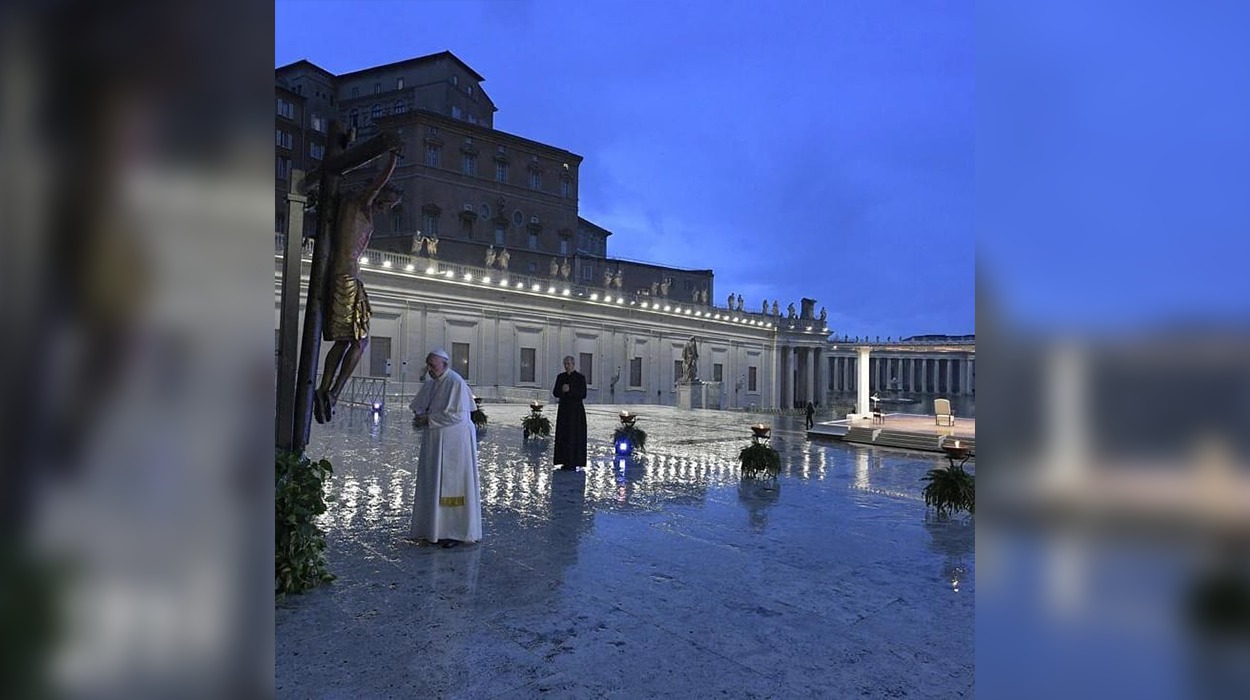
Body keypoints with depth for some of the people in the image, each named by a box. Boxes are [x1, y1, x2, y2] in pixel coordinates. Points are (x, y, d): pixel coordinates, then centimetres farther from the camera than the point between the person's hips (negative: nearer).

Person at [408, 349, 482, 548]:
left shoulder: (455, 383, -16)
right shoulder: (430, 383, 9)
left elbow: (456, 414, -21)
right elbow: (418, 405, 19)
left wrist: (428, 419, -16)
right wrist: (420, 416, -3)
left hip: (453, 441, -8)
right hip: (434, 441, 8)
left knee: (451, 484, -2)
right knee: (433, 484, 11)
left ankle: (456, 532, 8)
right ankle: (435, 529, 21)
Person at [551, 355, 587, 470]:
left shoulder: (580, 377, -4)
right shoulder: (560, 377, 8)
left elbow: (583, 395, -10)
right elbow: (555, 393, 5)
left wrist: (570, 390, -19)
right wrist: (562, 390, -15)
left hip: (576, 410, -4)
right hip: (563, 409, 4)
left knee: (575, 435, -3)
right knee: (563, 435, 4)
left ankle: (574, 462, 2)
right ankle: (565, 462, 10)